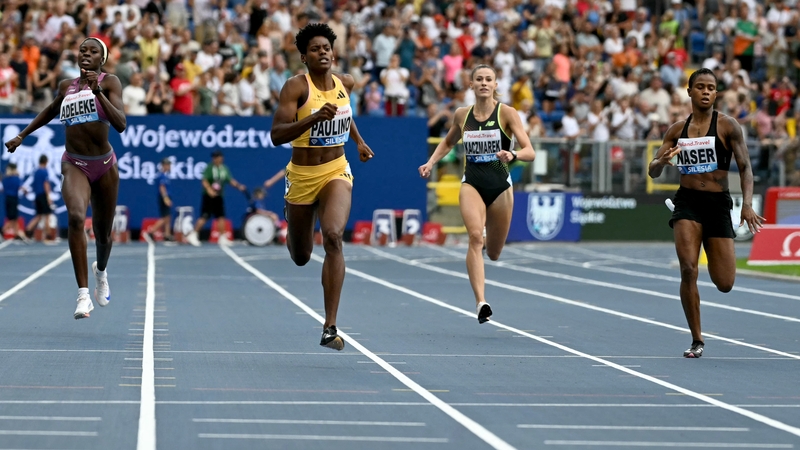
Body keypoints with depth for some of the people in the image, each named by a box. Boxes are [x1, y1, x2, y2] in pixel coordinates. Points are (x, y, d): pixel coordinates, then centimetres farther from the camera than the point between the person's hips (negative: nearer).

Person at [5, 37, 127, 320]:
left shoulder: (109, 82, -3)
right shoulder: (66, 87, 7)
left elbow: (120, 124, -18)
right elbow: (50, 111, 30)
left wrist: (98, 91, -26)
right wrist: (22, 135, 29)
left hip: (104, 165, -1)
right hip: (74, 165, 1)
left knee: (103, 234, 13)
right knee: (76, 216, -29)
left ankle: (100, 271, 51)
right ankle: (83, 295, -32)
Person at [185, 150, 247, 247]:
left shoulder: (224, 168, 10)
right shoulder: (209, 168, -9)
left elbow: (230, 180, 14)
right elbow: (204, 180, -15)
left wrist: (239, 186, -2)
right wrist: (209, 189, -30)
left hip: (218, 196, 6)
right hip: (209, 196, -6)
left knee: (221, 216, 3)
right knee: (204, 216, -9)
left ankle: (222, 238, 10)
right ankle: (193, 235, 2)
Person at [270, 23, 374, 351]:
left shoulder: (345, 83, 1)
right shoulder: (296, 86, -13)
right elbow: (277, 135, -23)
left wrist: (359, 140, 22)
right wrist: (315, 117, -34)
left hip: (336, 173, 1)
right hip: (302, 176, -1)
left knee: (333, 237, -26)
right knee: (301, 257, 14)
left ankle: (330, 328, -26)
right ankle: (291, 220, 57)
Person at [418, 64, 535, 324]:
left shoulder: (506, 113, -6)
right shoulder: (461, 115, 4)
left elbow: (530, 152, -13)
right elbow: (448, 142, 25)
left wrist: (513, 155, -34)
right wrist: (431, 162, 11)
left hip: (500, 186, -1)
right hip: (471, 184, 1)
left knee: (493, 254, 10)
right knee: (475, 236, -26)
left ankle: (488, 241, 50)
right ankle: (481, 302, -32)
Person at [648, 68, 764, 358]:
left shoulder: (727, 126, -1)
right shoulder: (677, 130, 6)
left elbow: (745, 167, -3)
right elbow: (653, 172, 8)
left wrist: (747, 204, -17)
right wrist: (661, 161, -16)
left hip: (718, 203, -1)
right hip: (687, 202, 1)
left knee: (725, 284, 0)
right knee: (688, 269, -19)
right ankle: (697, 340, -4)